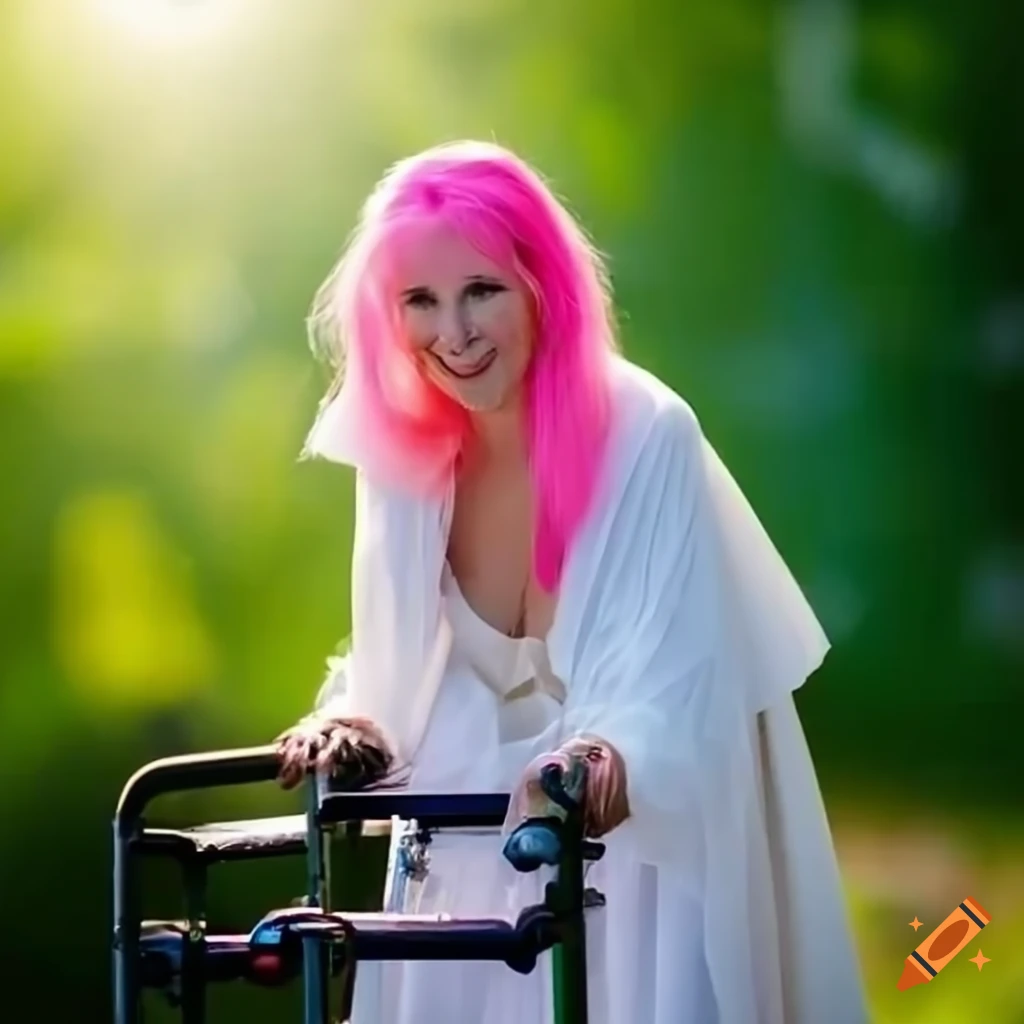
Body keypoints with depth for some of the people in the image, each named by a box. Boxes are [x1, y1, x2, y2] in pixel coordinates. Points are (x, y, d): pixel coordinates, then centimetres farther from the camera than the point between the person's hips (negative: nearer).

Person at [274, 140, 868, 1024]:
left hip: (640, 856, -4)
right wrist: (355, 721, -16)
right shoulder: (400, 452, -5)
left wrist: (612, 759, -44)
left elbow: (672, 679, -24)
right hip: (479, 868, 4)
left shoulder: (646, 436, -20)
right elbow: (398, 662, 4)